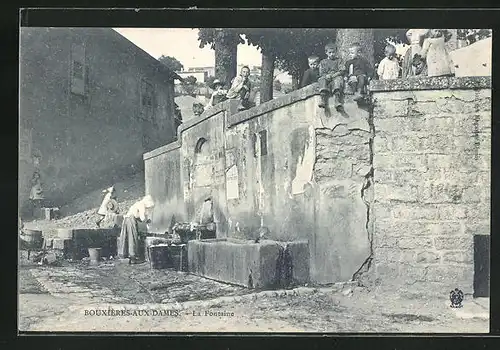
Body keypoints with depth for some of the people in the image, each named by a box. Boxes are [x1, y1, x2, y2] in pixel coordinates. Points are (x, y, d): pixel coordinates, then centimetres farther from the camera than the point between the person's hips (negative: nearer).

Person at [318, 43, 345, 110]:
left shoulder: (338, 60, 21)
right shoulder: (323, 62, 25)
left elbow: (341, 71, 5)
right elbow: (321, 73, 11)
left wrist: (332, 75, -12)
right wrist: (326, 76, -13)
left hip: (336, 77, -1)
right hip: (326, 79, 1)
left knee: (338, 79, -36)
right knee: (322, 79, -33)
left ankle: (337, 101, -56)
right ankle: (323, 99, -52)